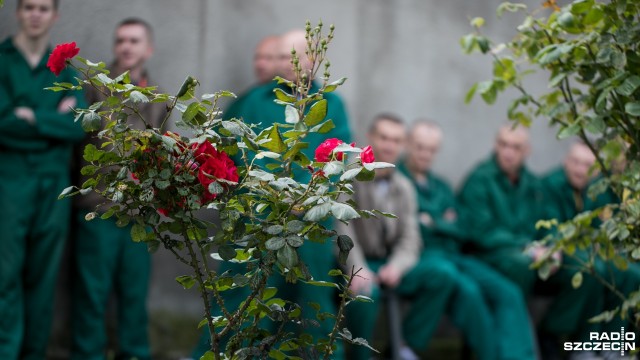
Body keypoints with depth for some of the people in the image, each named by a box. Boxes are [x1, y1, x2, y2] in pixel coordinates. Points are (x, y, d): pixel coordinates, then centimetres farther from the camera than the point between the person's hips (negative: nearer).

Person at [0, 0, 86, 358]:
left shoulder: (65, 73, 12)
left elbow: (80, 128, -2)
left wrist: (33, 117, -10)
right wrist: (56, 120, -6)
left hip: (54, 185, 3)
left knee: (42, 277, 7)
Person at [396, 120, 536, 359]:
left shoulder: (441, 187, 27)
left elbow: (461, 231, 17)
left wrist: (432, 223, -1)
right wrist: (444, 224, -1)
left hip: (451, 254, 7)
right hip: (421, 255, -7)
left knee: (507, 293, -18)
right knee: (467, 289, -34)